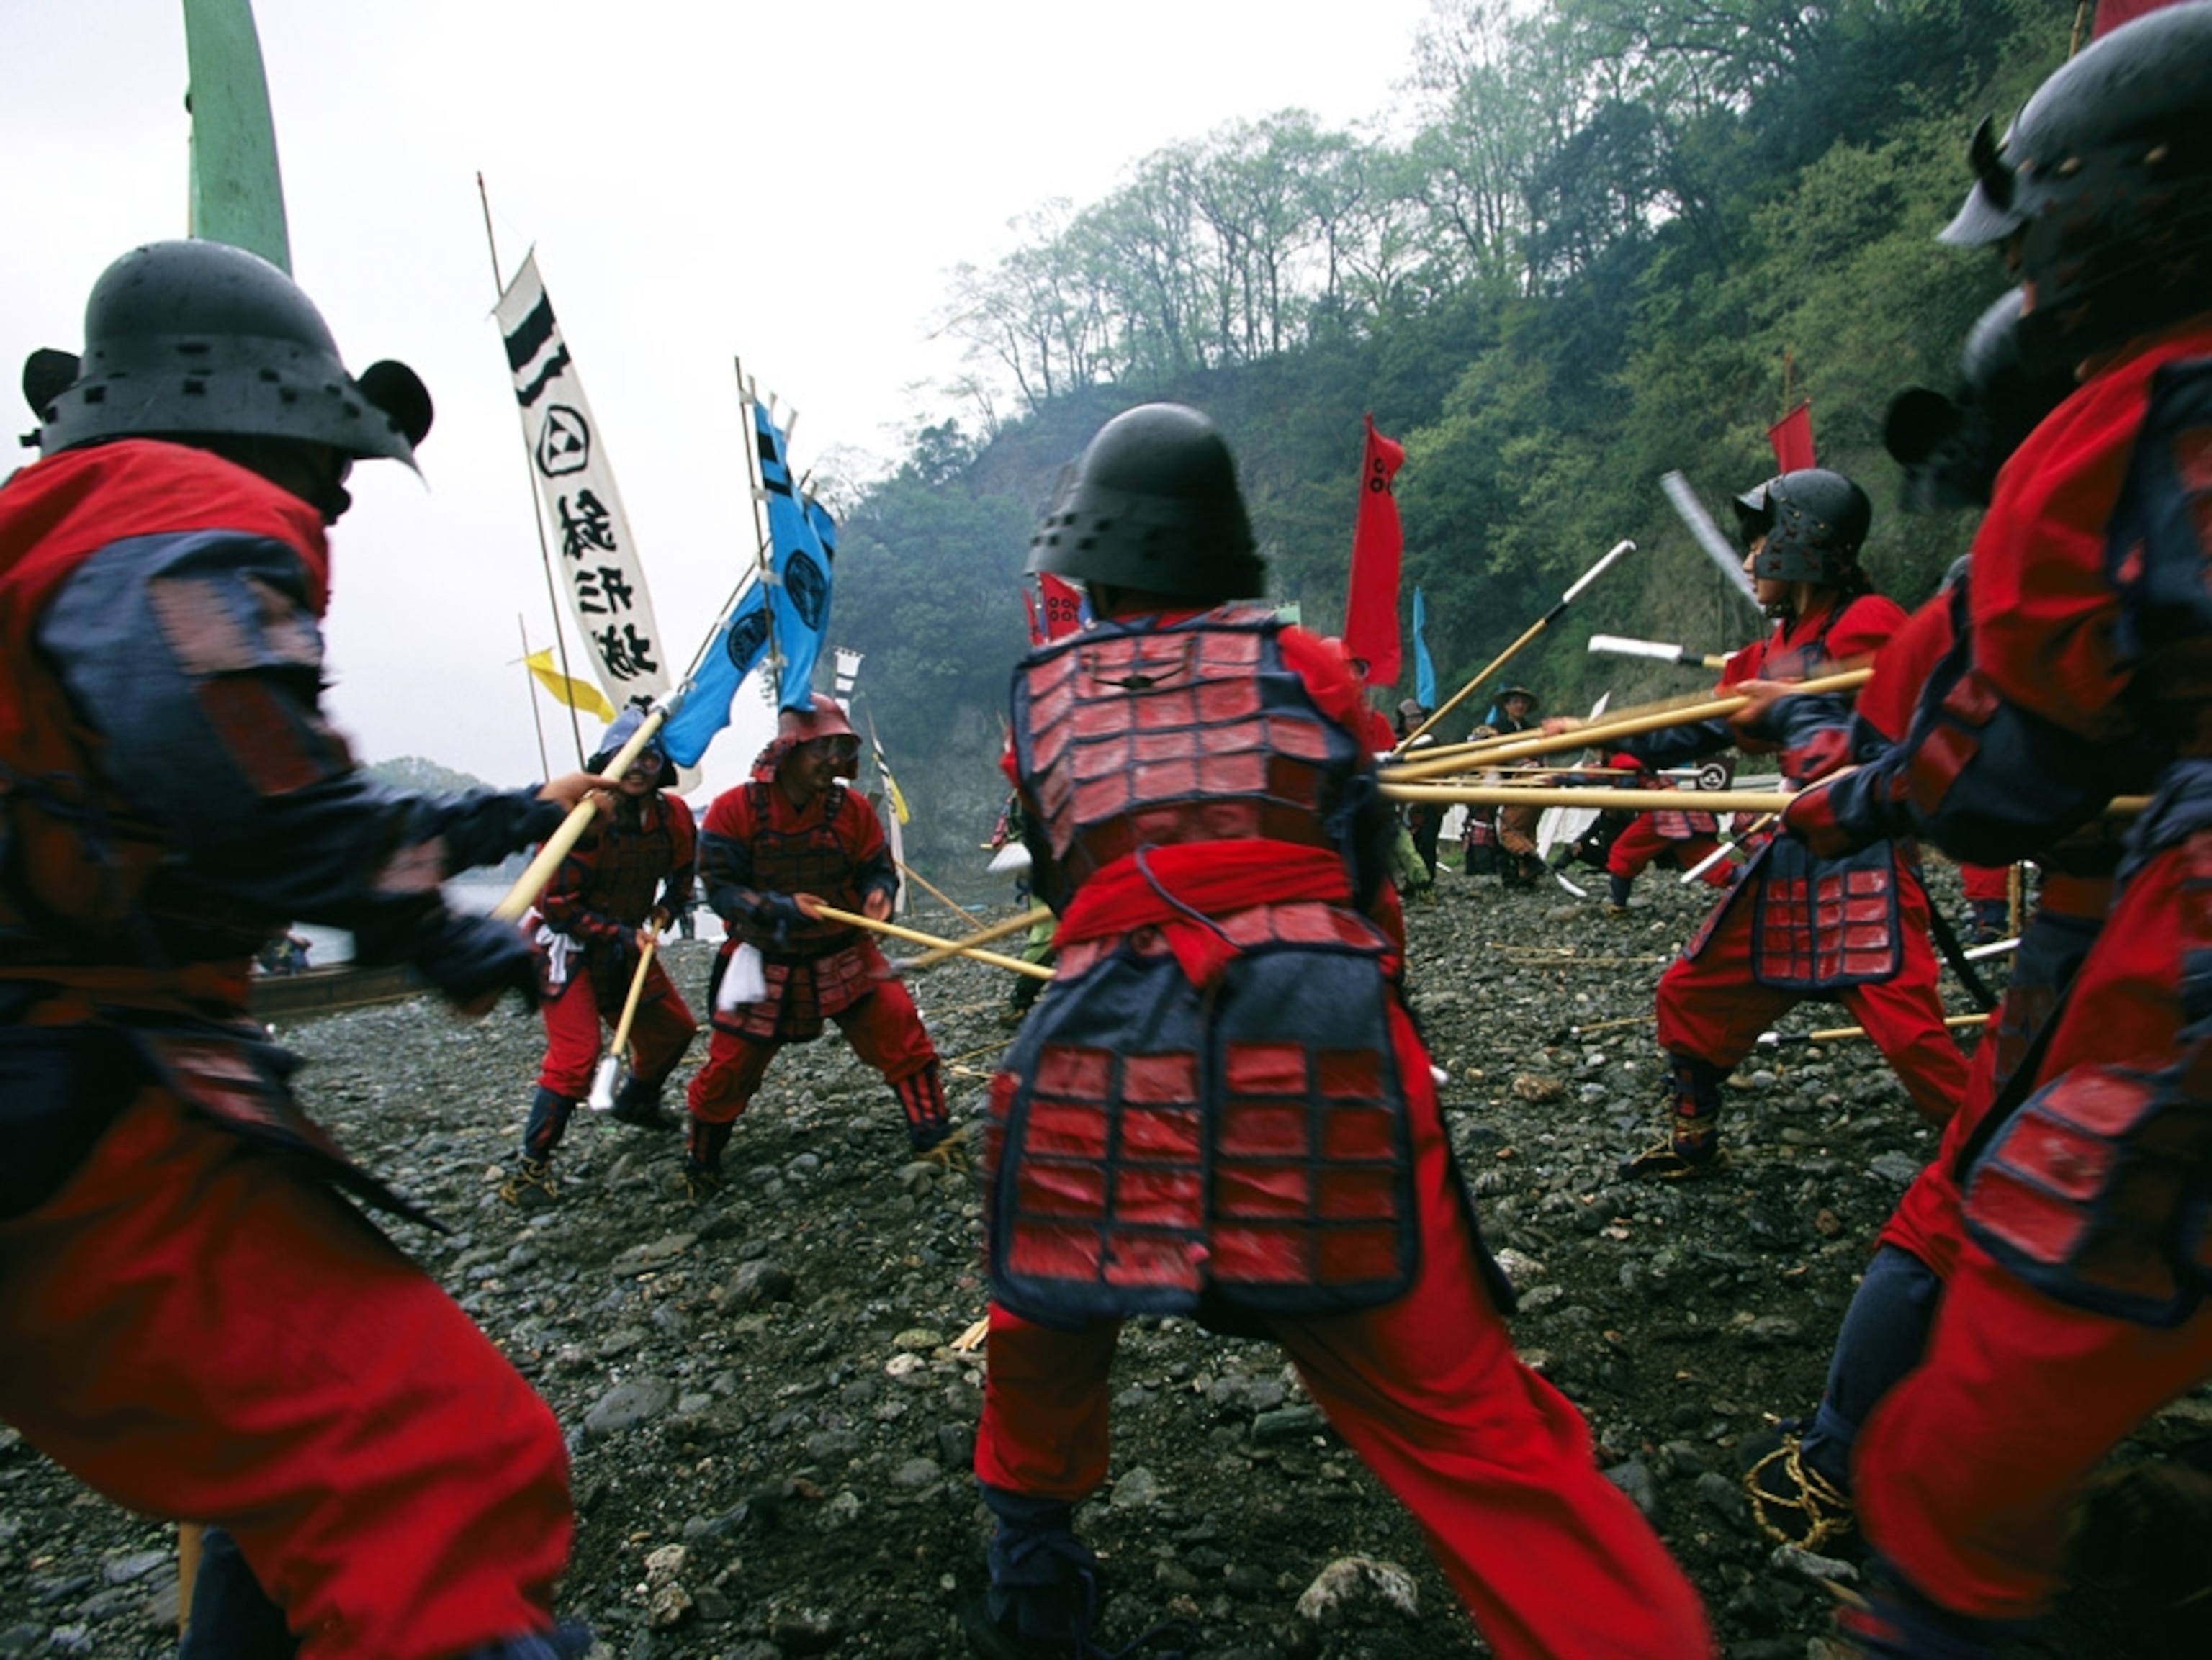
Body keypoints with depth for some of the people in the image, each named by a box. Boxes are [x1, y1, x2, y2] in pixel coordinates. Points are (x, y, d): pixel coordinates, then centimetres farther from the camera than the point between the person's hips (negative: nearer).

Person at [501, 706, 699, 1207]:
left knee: (673, 1029, 13)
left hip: (628, 942, 7)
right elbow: (558, 904, -21)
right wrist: (621, 936, -22)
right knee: (575, 1055, -16)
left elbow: (681, 879, 10)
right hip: (568, 946, -7)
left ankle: (637, 1102, 43)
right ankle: (530, 1167, -2)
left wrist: (661, 915, -5)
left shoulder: (673, 814, -7)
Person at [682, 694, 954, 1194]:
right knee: (728, 1068, 7)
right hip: (767, 965, -1)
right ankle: (701, 1163, 33)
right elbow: (720, 889, -15)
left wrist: (879, 893, -21)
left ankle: (932, 1134, 0)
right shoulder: (735, 810, -14)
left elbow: (878, 868, 3)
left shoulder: (852, 808, -6)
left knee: (900, 1027, -16)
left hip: (844, 956, 2)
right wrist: (782, 907, -29)